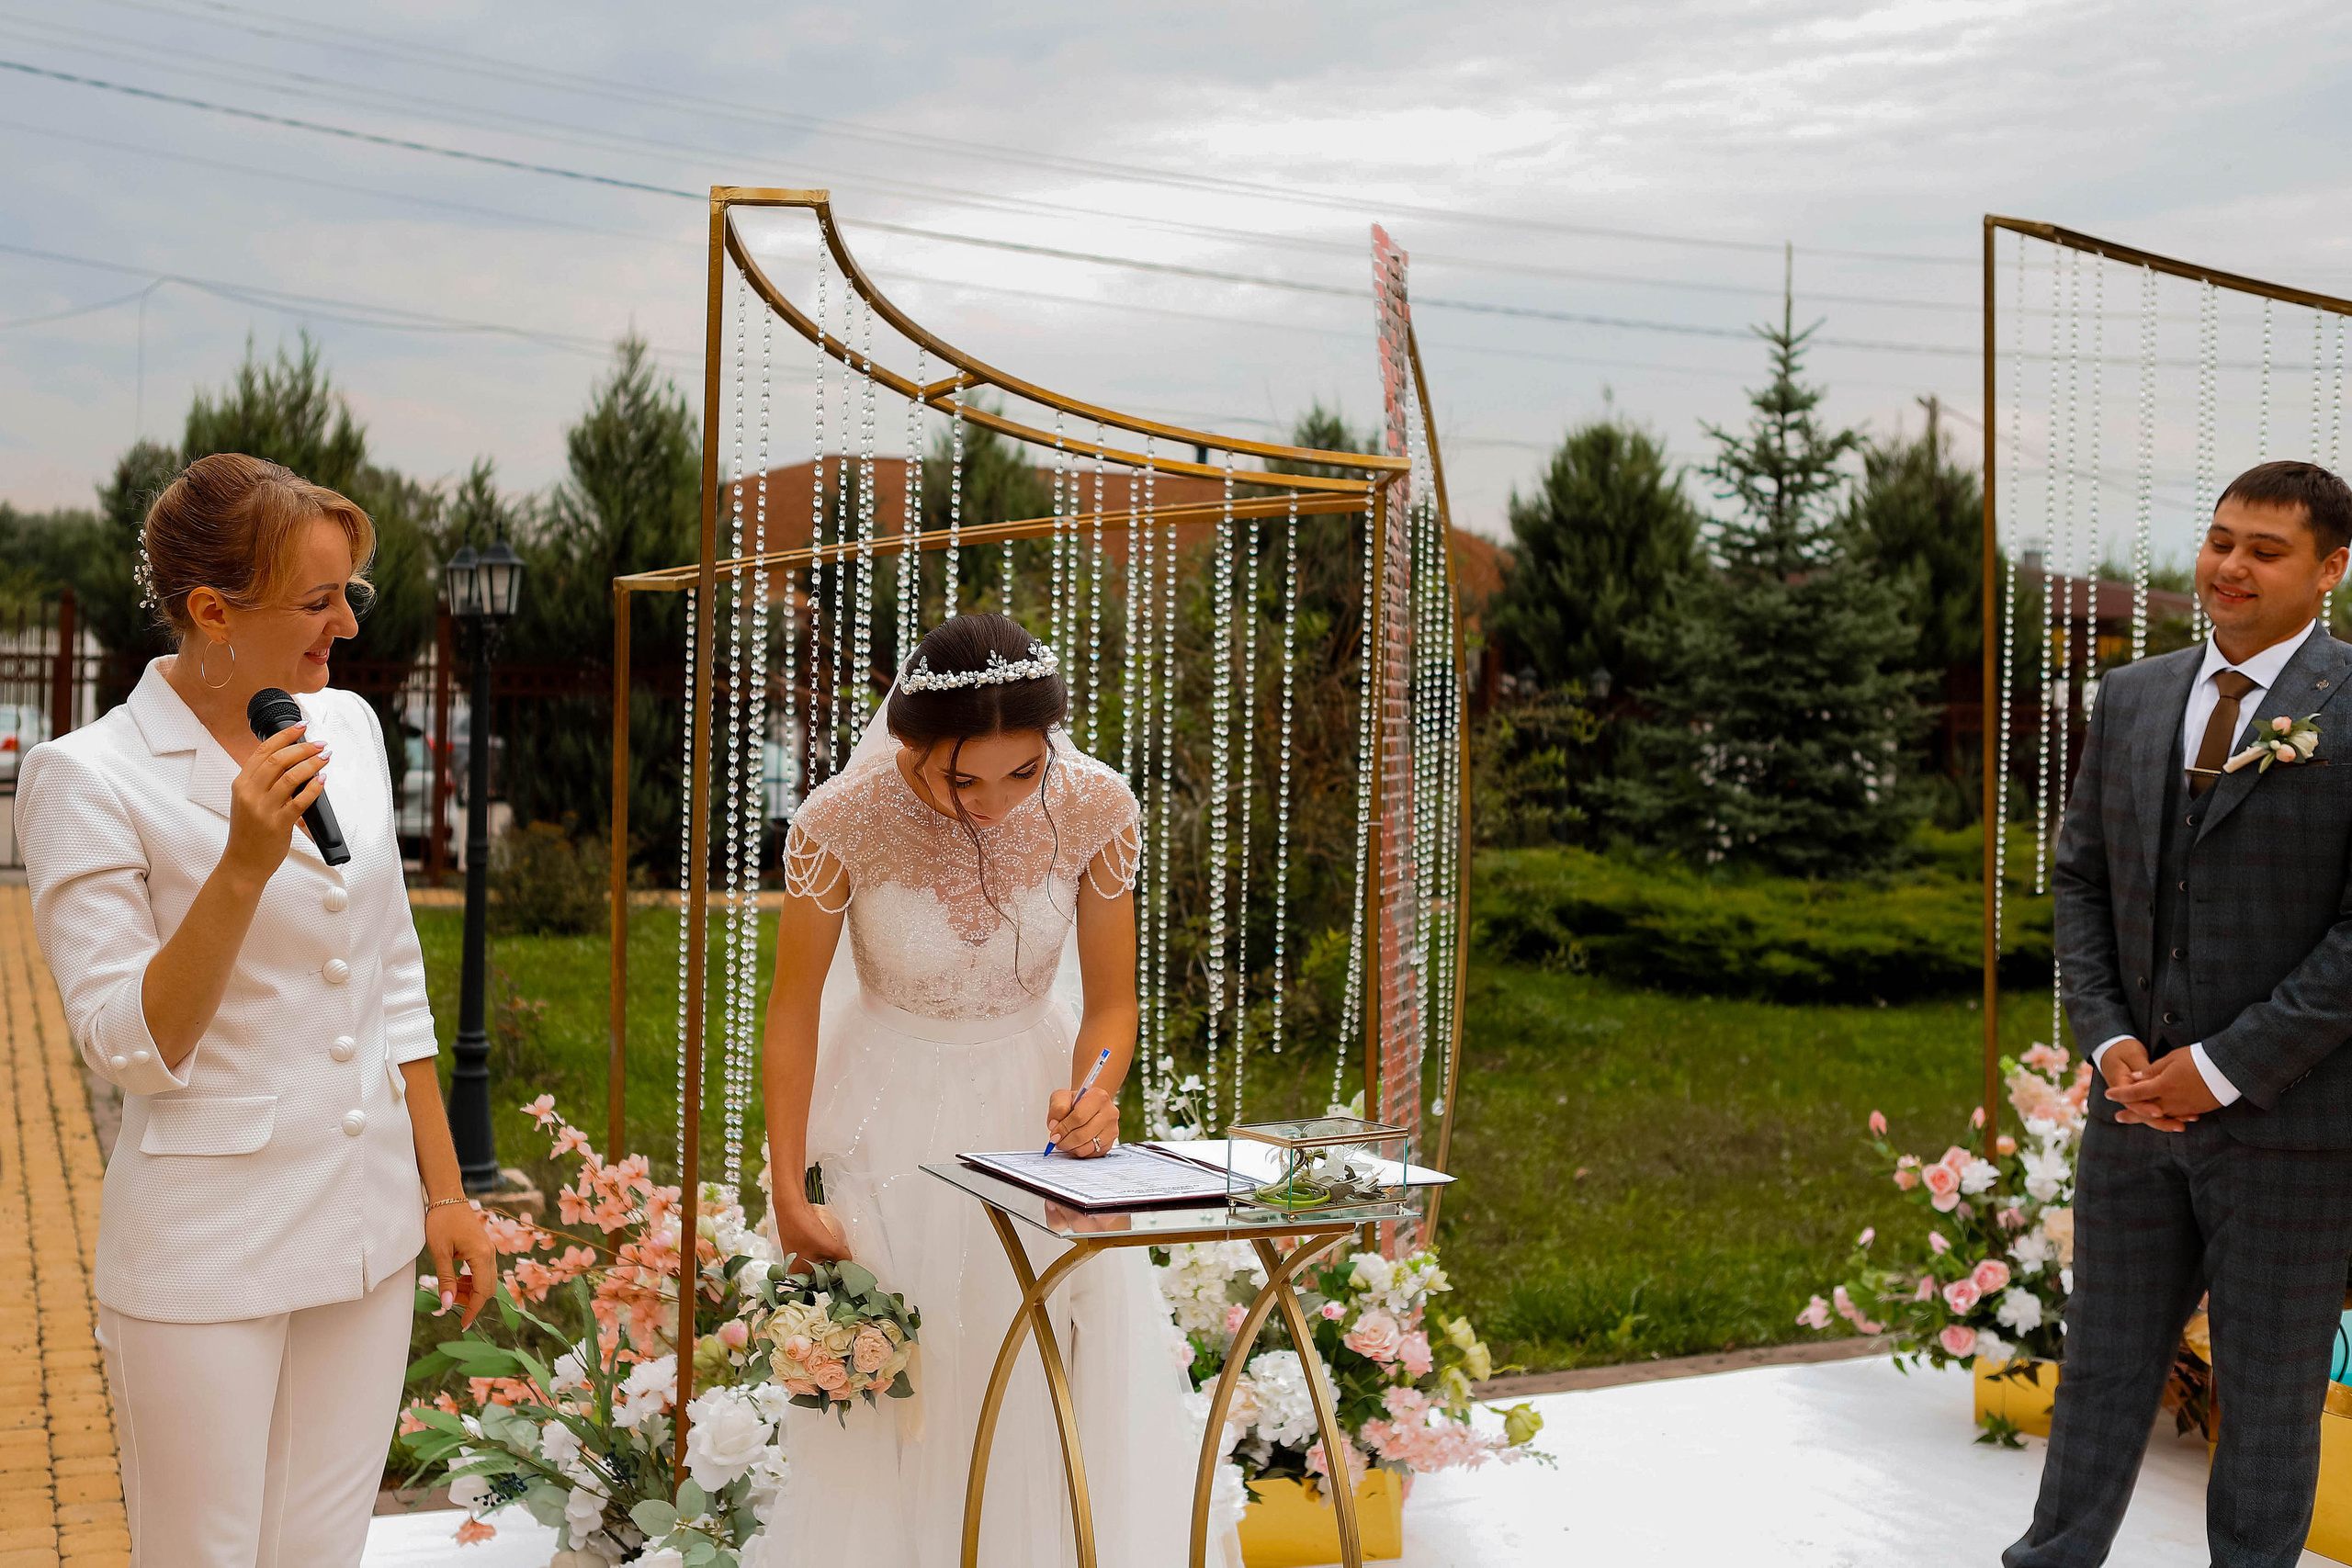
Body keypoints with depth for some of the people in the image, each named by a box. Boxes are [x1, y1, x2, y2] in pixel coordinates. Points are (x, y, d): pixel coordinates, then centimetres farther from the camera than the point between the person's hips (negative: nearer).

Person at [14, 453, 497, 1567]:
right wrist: (246, 864, -26)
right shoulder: (86, 777, -12)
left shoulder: (348, 725, 5)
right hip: (209, 1254, -5)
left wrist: (446, 1190, 13)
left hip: (368, 1234, 5)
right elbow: (130, 1047, -15)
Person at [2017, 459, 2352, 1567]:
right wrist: (2110, 1041, -3)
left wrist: (2225, 1067, -16)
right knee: (2104, 1362, 15)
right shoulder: (2132, 697, 7)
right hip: (2138, 1103, 5)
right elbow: (2081, 877, 10)